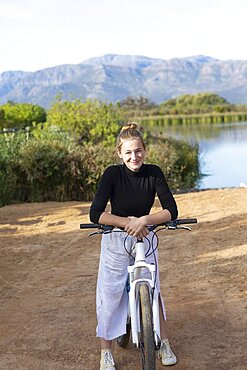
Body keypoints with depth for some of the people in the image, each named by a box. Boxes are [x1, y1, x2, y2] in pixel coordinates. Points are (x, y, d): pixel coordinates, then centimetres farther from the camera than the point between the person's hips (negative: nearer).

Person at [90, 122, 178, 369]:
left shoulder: (153, 173, -12)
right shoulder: (113, 174, -19)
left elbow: (171, 210, -18)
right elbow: (95, 214, -26)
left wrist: (144, 220, -32)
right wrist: (127, 222, -32)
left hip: (145, 238, 2)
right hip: (116, 240, -2)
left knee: (152, 289, 8)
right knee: (110, 295, 1)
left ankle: (163, 343, 26)